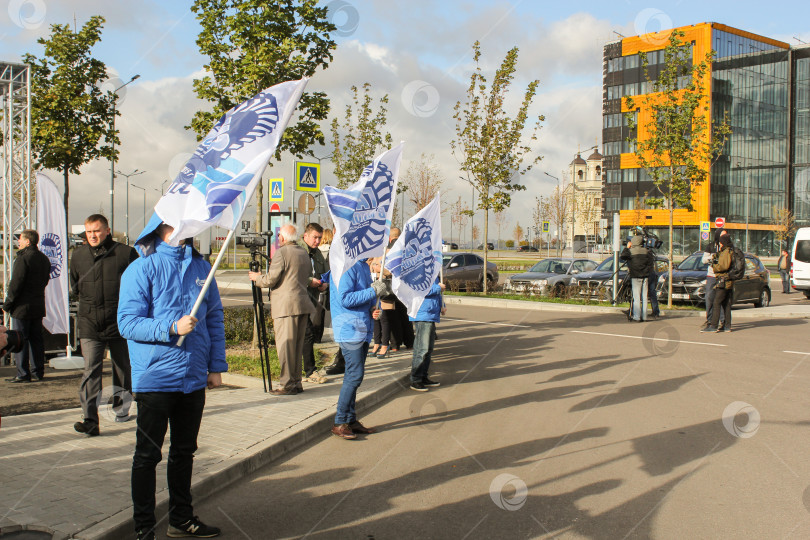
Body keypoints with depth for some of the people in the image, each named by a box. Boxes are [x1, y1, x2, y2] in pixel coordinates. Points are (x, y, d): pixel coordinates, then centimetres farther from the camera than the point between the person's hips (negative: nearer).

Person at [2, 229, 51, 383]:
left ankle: (23, 374, 0)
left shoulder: (23, 258, -15)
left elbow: (16, 284, -15)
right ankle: (38, 372, 15)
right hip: (38, 305, 8)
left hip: (22, 307, -8)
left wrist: (7, 304, -7)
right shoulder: (44, 259, 10)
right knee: (36, 339, 12)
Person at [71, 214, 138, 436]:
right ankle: (90, 420, -12)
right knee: (90, 371, -9)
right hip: (89, 324, 2)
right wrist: (88, 299, 14)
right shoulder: (78, 255, 7)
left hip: (119, 324, -1)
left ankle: (121, 409, 32)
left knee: (123, 369, 13)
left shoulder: (126, 253, -6)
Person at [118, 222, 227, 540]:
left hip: (194, 378, 5)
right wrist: (172, 328, -24)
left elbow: (215, 318, 11)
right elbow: (127, 323, -12)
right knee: (148, 455, 5)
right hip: (155, 378, -5)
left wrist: (216, 366, 7)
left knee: (184, 451, 16)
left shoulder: (200, 266, 7)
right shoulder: (142, 269, -7)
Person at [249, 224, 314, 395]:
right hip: (303, 304, 8)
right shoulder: (304, 254, 15)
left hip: (286, 306, -8)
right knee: (298, 345, 12)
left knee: (285, 345, -4)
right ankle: (296, 382, 17)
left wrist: (256, 277, 9)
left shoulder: (281, 253, -10)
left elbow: (270, 279, -9)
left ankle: (288, 384, -2)